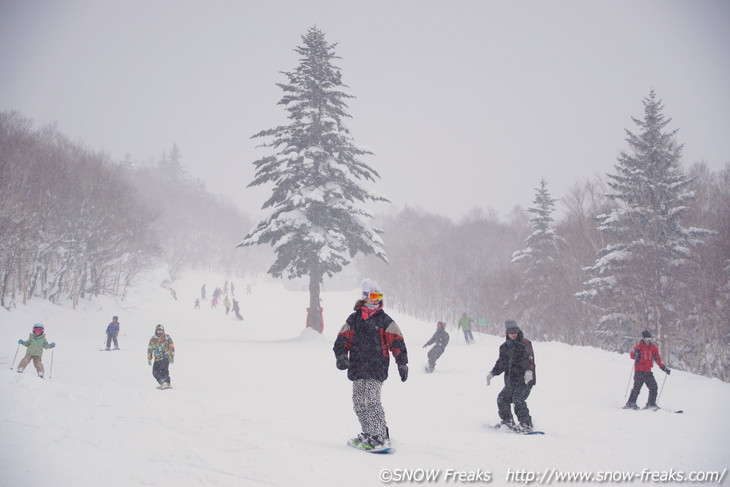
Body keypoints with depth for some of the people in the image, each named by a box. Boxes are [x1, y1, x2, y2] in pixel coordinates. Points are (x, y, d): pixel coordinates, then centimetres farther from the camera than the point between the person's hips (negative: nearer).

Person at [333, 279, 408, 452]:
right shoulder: (353, 319, 12)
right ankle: (368, 434, 19)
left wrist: (402, 363, 0)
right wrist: (341, 356, -5)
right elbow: (342, 339, 12)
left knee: (372, 402, -13)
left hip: (377, 369, -4)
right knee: (359, 402, 6)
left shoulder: (385, 320, 5)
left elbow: (397, 342, 4)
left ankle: (381, 438, -11)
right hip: (357, 369, 4)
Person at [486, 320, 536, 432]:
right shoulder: (504, 347, 13)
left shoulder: (525, 344, -5)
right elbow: (501, 363, 22)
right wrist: (492, 373, 9)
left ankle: (526, 424, -18)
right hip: (510, 381, 7)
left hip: (524, 380, -7)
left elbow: (530, 360, -16)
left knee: (518, 400, -21)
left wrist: (529, 371, -33)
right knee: (502, 399, 7)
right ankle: (508, 421, 25)